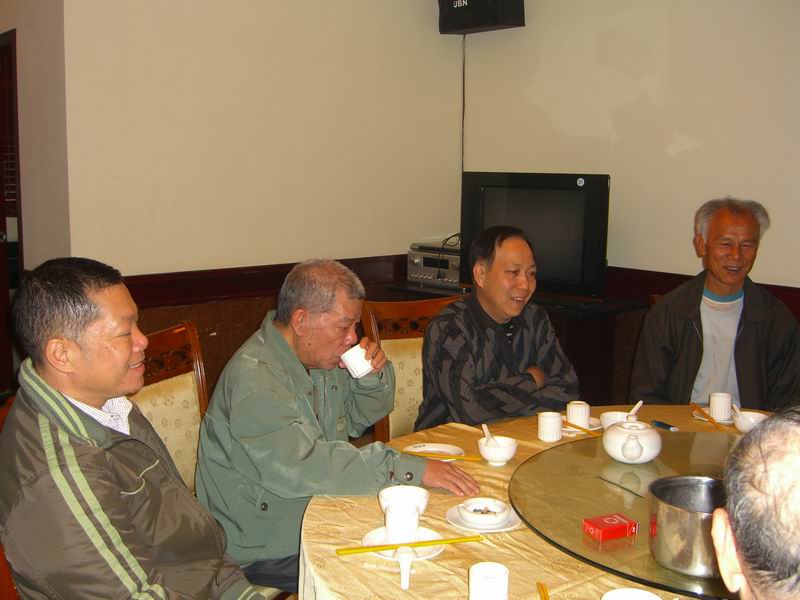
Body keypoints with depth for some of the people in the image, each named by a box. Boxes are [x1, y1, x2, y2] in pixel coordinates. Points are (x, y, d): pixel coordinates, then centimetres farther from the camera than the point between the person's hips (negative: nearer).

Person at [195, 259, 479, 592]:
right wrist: (413, 470, -36)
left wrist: (374, 377, -6)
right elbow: (306, 467, -36)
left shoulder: (319, 355, 4)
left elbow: (362, 417, 17)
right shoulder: (254, 380, -25)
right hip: (268, 549, -8)